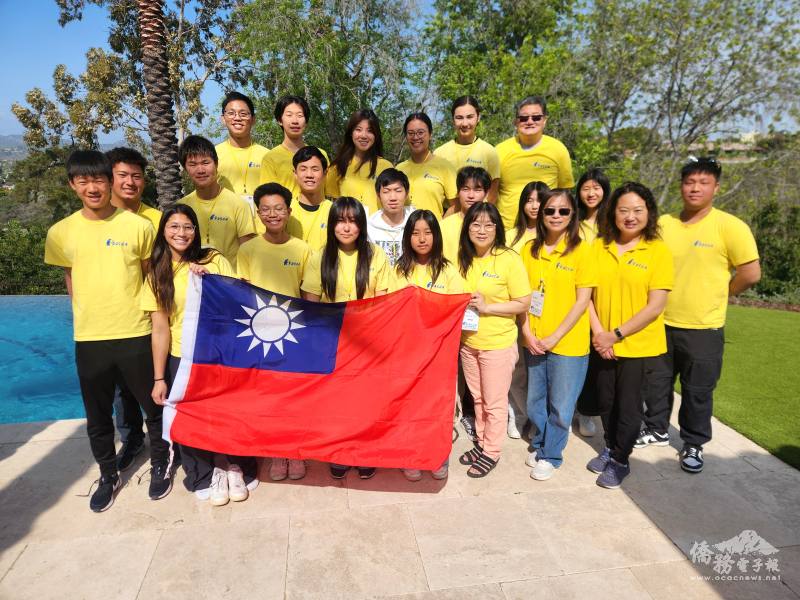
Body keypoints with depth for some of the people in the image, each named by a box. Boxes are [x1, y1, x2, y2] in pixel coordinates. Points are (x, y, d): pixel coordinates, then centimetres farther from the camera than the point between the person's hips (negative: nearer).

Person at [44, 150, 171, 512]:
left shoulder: (138, 226, -4)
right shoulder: (61, 233, 1)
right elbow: (71, 282, 13)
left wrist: (149, 313, 2)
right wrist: (90, 316, 7)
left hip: (136, 335, -2)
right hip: (89, 339, 2)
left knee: (153, 406, 12)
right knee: (97, 416, 15)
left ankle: (160, 465, 35)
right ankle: (108, 476, 37)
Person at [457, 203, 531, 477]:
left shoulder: (509, 259, -14)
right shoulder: (464, 258, 3)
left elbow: (523, 303, -14)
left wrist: (486, 307, -21)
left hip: (497, 343, -5)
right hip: (468, 341, 5)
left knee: (494, 402, 9)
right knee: (477, 398, 20)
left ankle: (491, 452, 26)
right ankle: (481, 442, 37)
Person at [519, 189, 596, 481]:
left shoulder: (581, 250, -8)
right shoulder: (530, 249, 4)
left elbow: (582, 300, -10)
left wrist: (555, 337, -13)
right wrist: (527, 332, -6)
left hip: (568, 343, -4)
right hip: (534, 342, 4)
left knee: (560, 405, 8)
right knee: (535, 400, 17)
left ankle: (550, 455, 27)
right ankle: (539, 444, 39)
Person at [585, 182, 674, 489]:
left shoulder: (658, 251, -10)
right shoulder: (599, 246, -1)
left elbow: (655, 307, -13)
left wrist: (616, 334, -16)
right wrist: (598, 332, -12)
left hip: (638, 345, -3)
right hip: (603, 344, 3)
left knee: (628, 405, 10)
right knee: (606, 401, 17)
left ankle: (620, 460, 30)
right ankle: (609, 448, 40)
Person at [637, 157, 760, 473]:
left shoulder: (730, 227, -9)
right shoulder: (663, 224, 2)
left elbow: (751, 273, -8)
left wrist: (715, 295, 0)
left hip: (703, 329, -3)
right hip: (660, 324, 4)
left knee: (697, 392, 9)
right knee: (656, 384, 16)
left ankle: (694, 444, 29)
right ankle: (656, 430, 37)